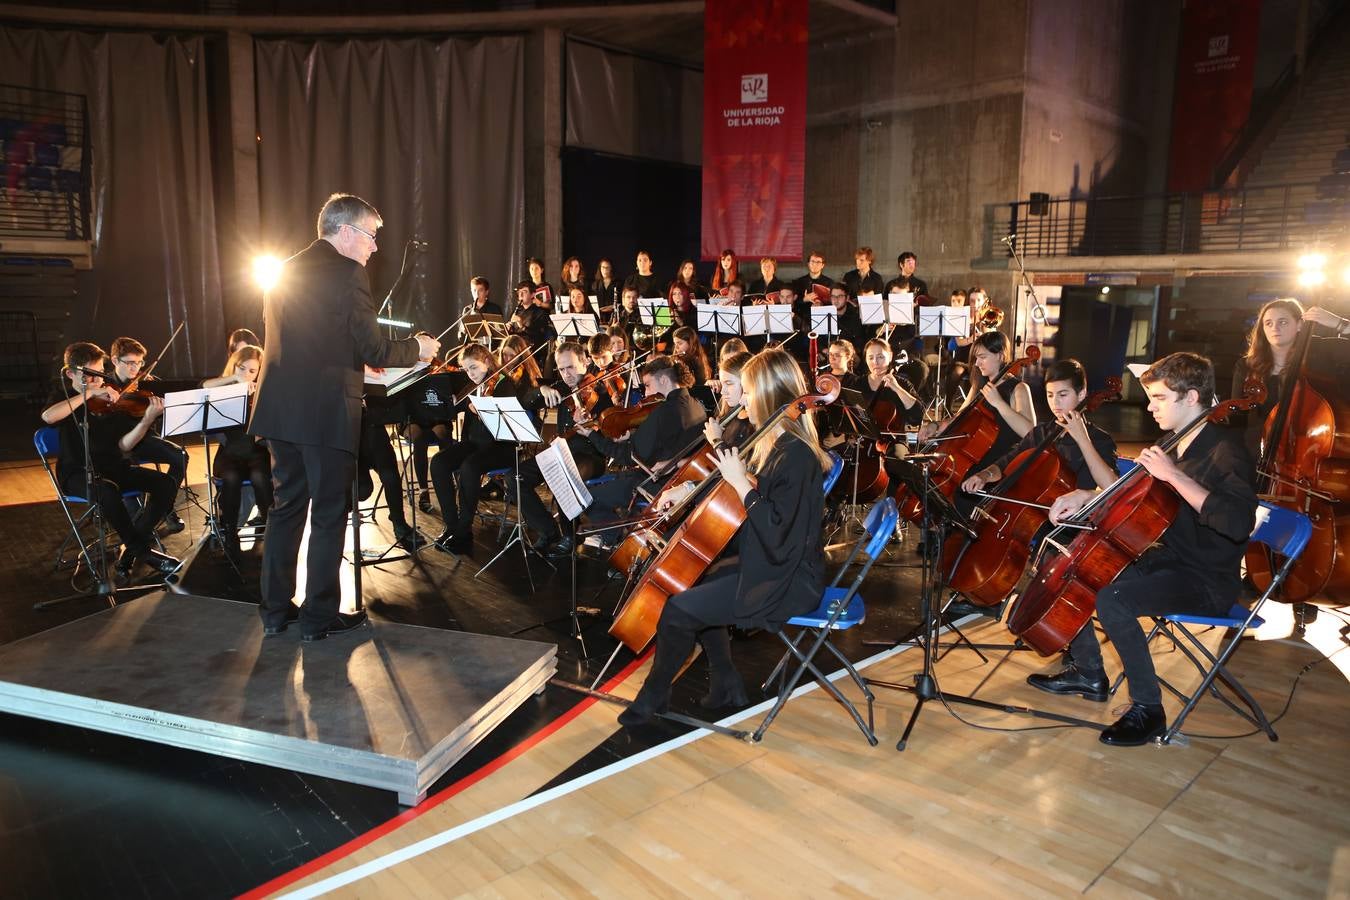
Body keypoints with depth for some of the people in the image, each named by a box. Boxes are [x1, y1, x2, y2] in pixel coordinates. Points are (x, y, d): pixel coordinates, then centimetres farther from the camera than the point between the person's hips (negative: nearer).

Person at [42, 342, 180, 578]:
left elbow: (123, 446, -3)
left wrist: (147, 420, -20)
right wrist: (89, 393, -25)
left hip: (113, 467, 4)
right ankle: (142, 550, -18)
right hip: (78, 472, -4)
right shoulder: (64, 398, 1)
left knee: (166, 484, -17)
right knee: (106, 491, -38)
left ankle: (130, 550, -9)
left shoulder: (111, 401, 7)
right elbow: (47, 417, -26)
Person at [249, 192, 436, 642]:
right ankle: (320, 617, 12)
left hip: (281, 407, 8)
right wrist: (417, 347, 5)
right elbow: (375, 351, -14)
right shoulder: (347, 273, -11)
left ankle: (274, 610, 23)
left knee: (286, 507, 16)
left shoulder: (285, 272, 14)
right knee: (329, 514, 4)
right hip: (326, 412, -8)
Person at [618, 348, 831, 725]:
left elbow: (779, 536, -30)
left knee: (679, 609, -13)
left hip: (790, 581, -10)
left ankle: (653, 697, 13)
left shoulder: (797, 457, -24)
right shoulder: (774, 444, 7)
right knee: (695, 580, 19)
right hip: (767, 565, 10)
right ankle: (727, 686, 25)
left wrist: (741, 483, -26)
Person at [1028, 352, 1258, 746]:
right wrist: (1085, 496, 1)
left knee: (1110, 598, -32)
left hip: (1207, 582, -9)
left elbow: (1238, 522, -36)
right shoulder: (1175, 445, 7)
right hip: (1167, 559, 9)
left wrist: (1174, 475, -33)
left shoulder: (1226, 451, -19)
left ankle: (1148, 709, -14)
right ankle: (1089, 674, 19)